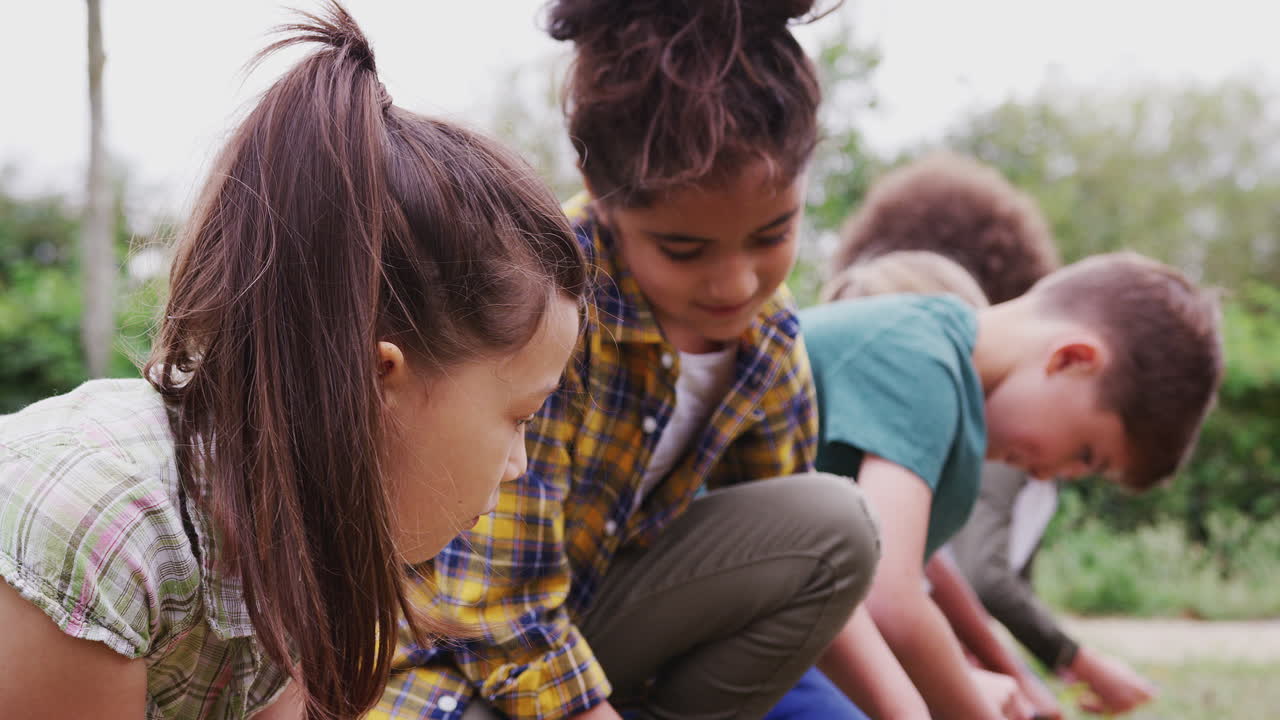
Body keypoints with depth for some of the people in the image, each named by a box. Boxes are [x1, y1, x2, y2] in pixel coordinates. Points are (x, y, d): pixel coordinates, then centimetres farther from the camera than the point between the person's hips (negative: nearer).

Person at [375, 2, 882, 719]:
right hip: (454, 650, -5)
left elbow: (809, 578, 5)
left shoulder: (769, 342, -8)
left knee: (837, 526, -16)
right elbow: (504, 617, -29)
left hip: (589, 615, 6)